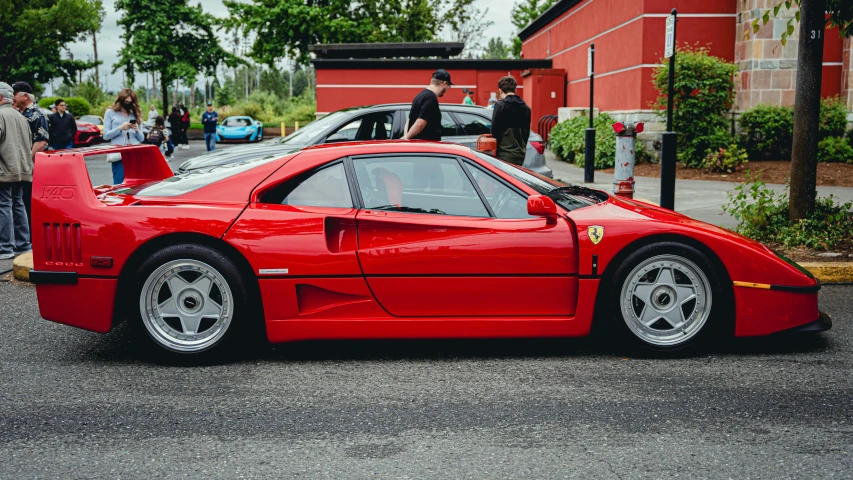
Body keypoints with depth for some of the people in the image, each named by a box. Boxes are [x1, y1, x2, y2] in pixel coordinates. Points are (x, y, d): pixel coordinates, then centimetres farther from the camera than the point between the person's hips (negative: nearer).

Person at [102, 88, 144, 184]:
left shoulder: (135, 114, 16)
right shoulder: (110, 113, 10)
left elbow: (141, 139, 14)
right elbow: (106, 135, 1)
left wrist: (137, 130, -7)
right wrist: (120, 128, -12)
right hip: (119, 154, -2)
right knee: (119, 183, -8)